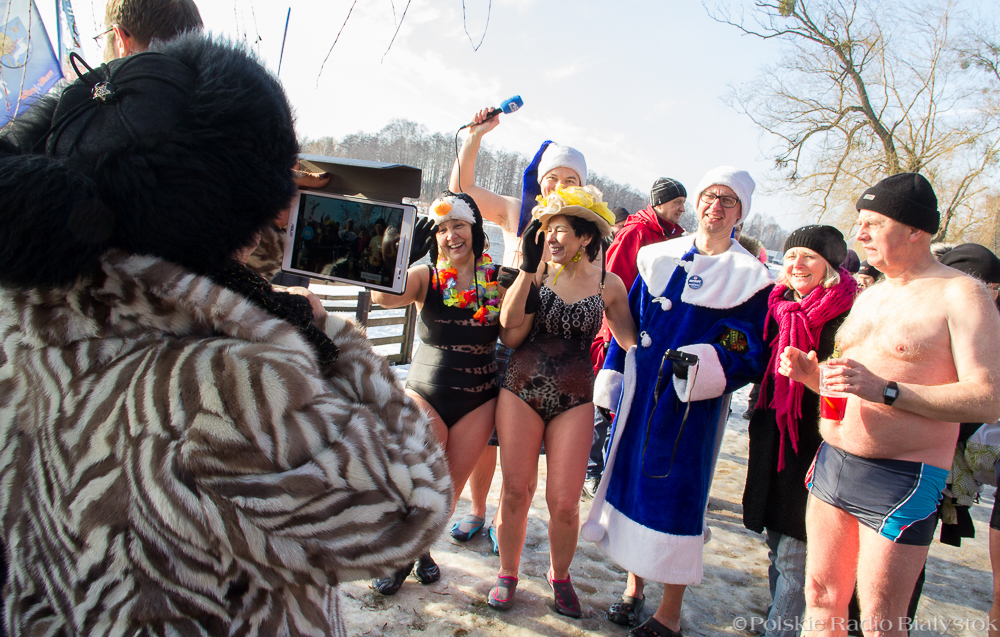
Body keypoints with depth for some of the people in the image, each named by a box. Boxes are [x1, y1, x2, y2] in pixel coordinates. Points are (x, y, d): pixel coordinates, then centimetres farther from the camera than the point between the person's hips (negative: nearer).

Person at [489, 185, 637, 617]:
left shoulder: (608, 284, 1)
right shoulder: (537, 271, -2)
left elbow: (632, 339, 7)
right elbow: (510, 335, -10)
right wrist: (527, 271, -14)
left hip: (574, 399, 0)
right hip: (521, 389, 0)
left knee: (564, 503, 1)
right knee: (516, 491, 4)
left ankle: (559, 576, 30)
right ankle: (508, 573, 29)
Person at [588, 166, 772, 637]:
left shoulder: (749, 276, -4)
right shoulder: (660, 257, 8)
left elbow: (749, 355, -8)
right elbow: (628, 319, 11)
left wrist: (703, 367, -26)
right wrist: (611, 377, 5)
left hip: (692, 404, -4)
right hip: (639, 393, 4)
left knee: (676, 492, 0)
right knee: (632, 478, 12)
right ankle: (634, 586, 32)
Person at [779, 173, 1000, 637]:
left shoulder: (961, 295, -8)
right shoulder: (869, 296, 16)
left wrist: (884, 390, -26)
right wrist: (809, 372, 3)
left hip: (901, 481, -7)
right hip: (832, 463, 7)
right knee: (820, 598, 13)